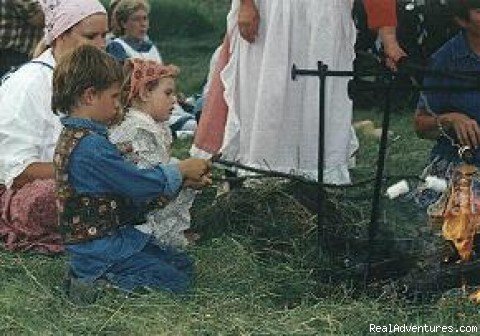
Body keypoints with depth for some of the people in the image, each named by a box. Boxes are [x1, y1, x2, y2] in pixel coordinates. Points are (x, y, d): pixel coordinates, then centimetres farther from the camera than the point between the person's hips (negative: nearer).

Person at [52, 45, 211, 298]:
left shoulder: (74, 136, 10)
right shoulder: (90, 146, -24)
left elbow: (129, 181, 12)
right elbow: (140, 183, -20)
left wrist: (184, 181, 5)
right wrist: (181, 169, -4)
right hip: (101, 251, -10)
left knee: (183, 265, 13)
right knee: (176, 283, -9)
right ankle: (95, 284, -8)